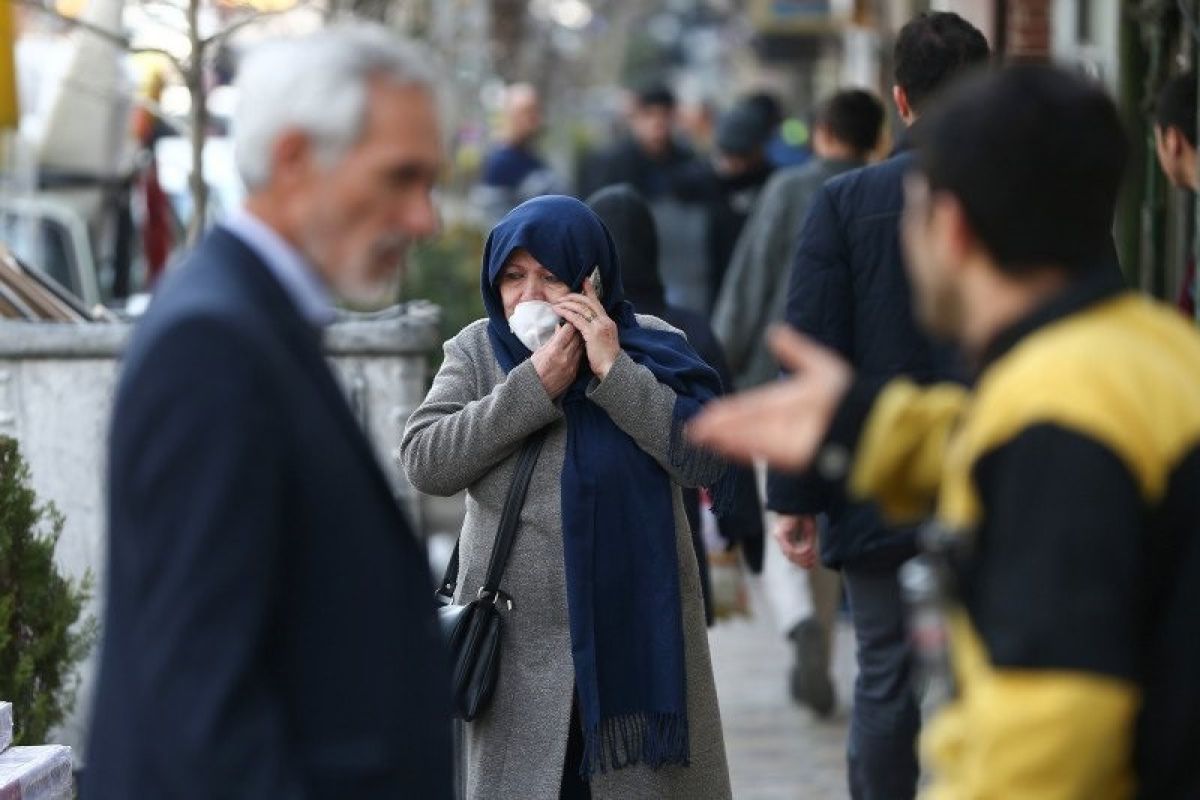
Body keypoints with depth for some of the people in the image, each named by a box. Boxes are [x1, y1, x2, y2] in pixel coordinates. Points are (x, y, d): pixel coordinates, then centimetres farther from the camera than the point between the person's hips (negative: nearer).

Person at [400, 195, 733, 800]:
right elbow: (424, 461, -10)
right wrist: (534, 386, -16)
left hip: (639, 638, -1)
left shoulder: (650, 348, 1)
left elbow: (707, 459, -12)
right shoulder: (477, 351, 3)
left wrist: (614, 371, -17)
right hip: (522, 647, 1)